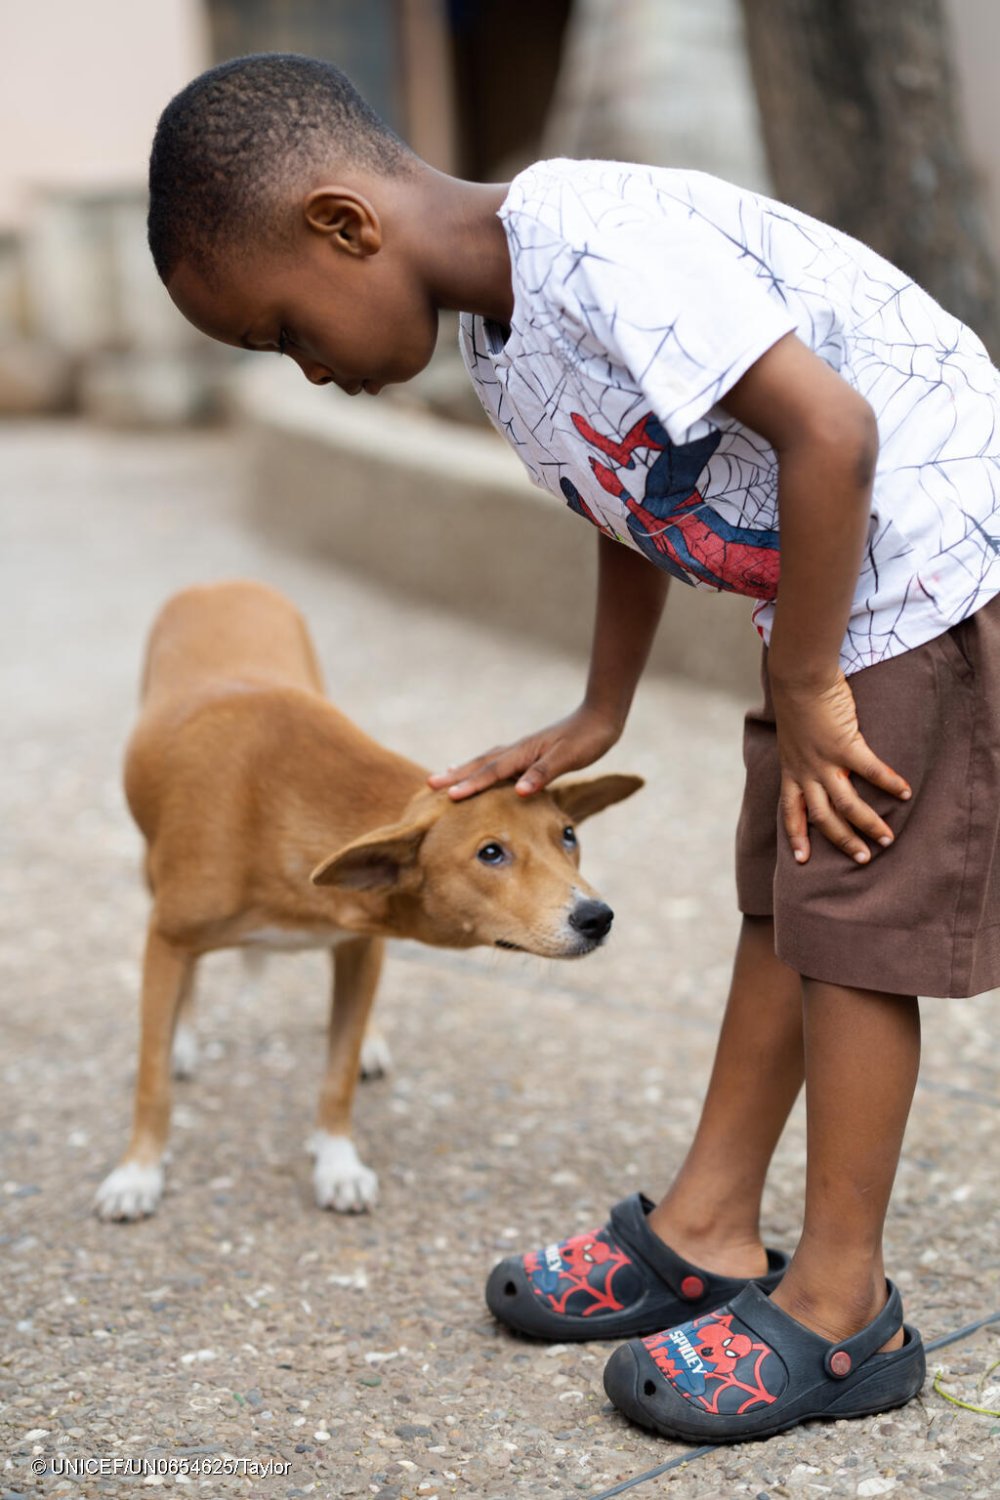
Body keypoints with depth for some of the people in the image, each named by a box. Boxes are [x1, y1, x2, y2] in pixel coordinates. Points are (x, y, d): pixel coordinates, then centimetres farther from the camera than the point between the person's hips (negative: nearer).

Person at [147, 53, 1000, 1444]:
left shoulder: (595, 246, -26)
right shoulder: (501, 340, 5)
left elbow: (829, 428, -30)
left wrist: (805, 691, -21)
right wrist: (595, 722, 16)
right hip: (832, 585, 10)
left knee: (854, 914, -6)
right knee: (785, 898, 13)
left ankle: (839, 1309, 4)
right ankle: (705, 1230, 24)